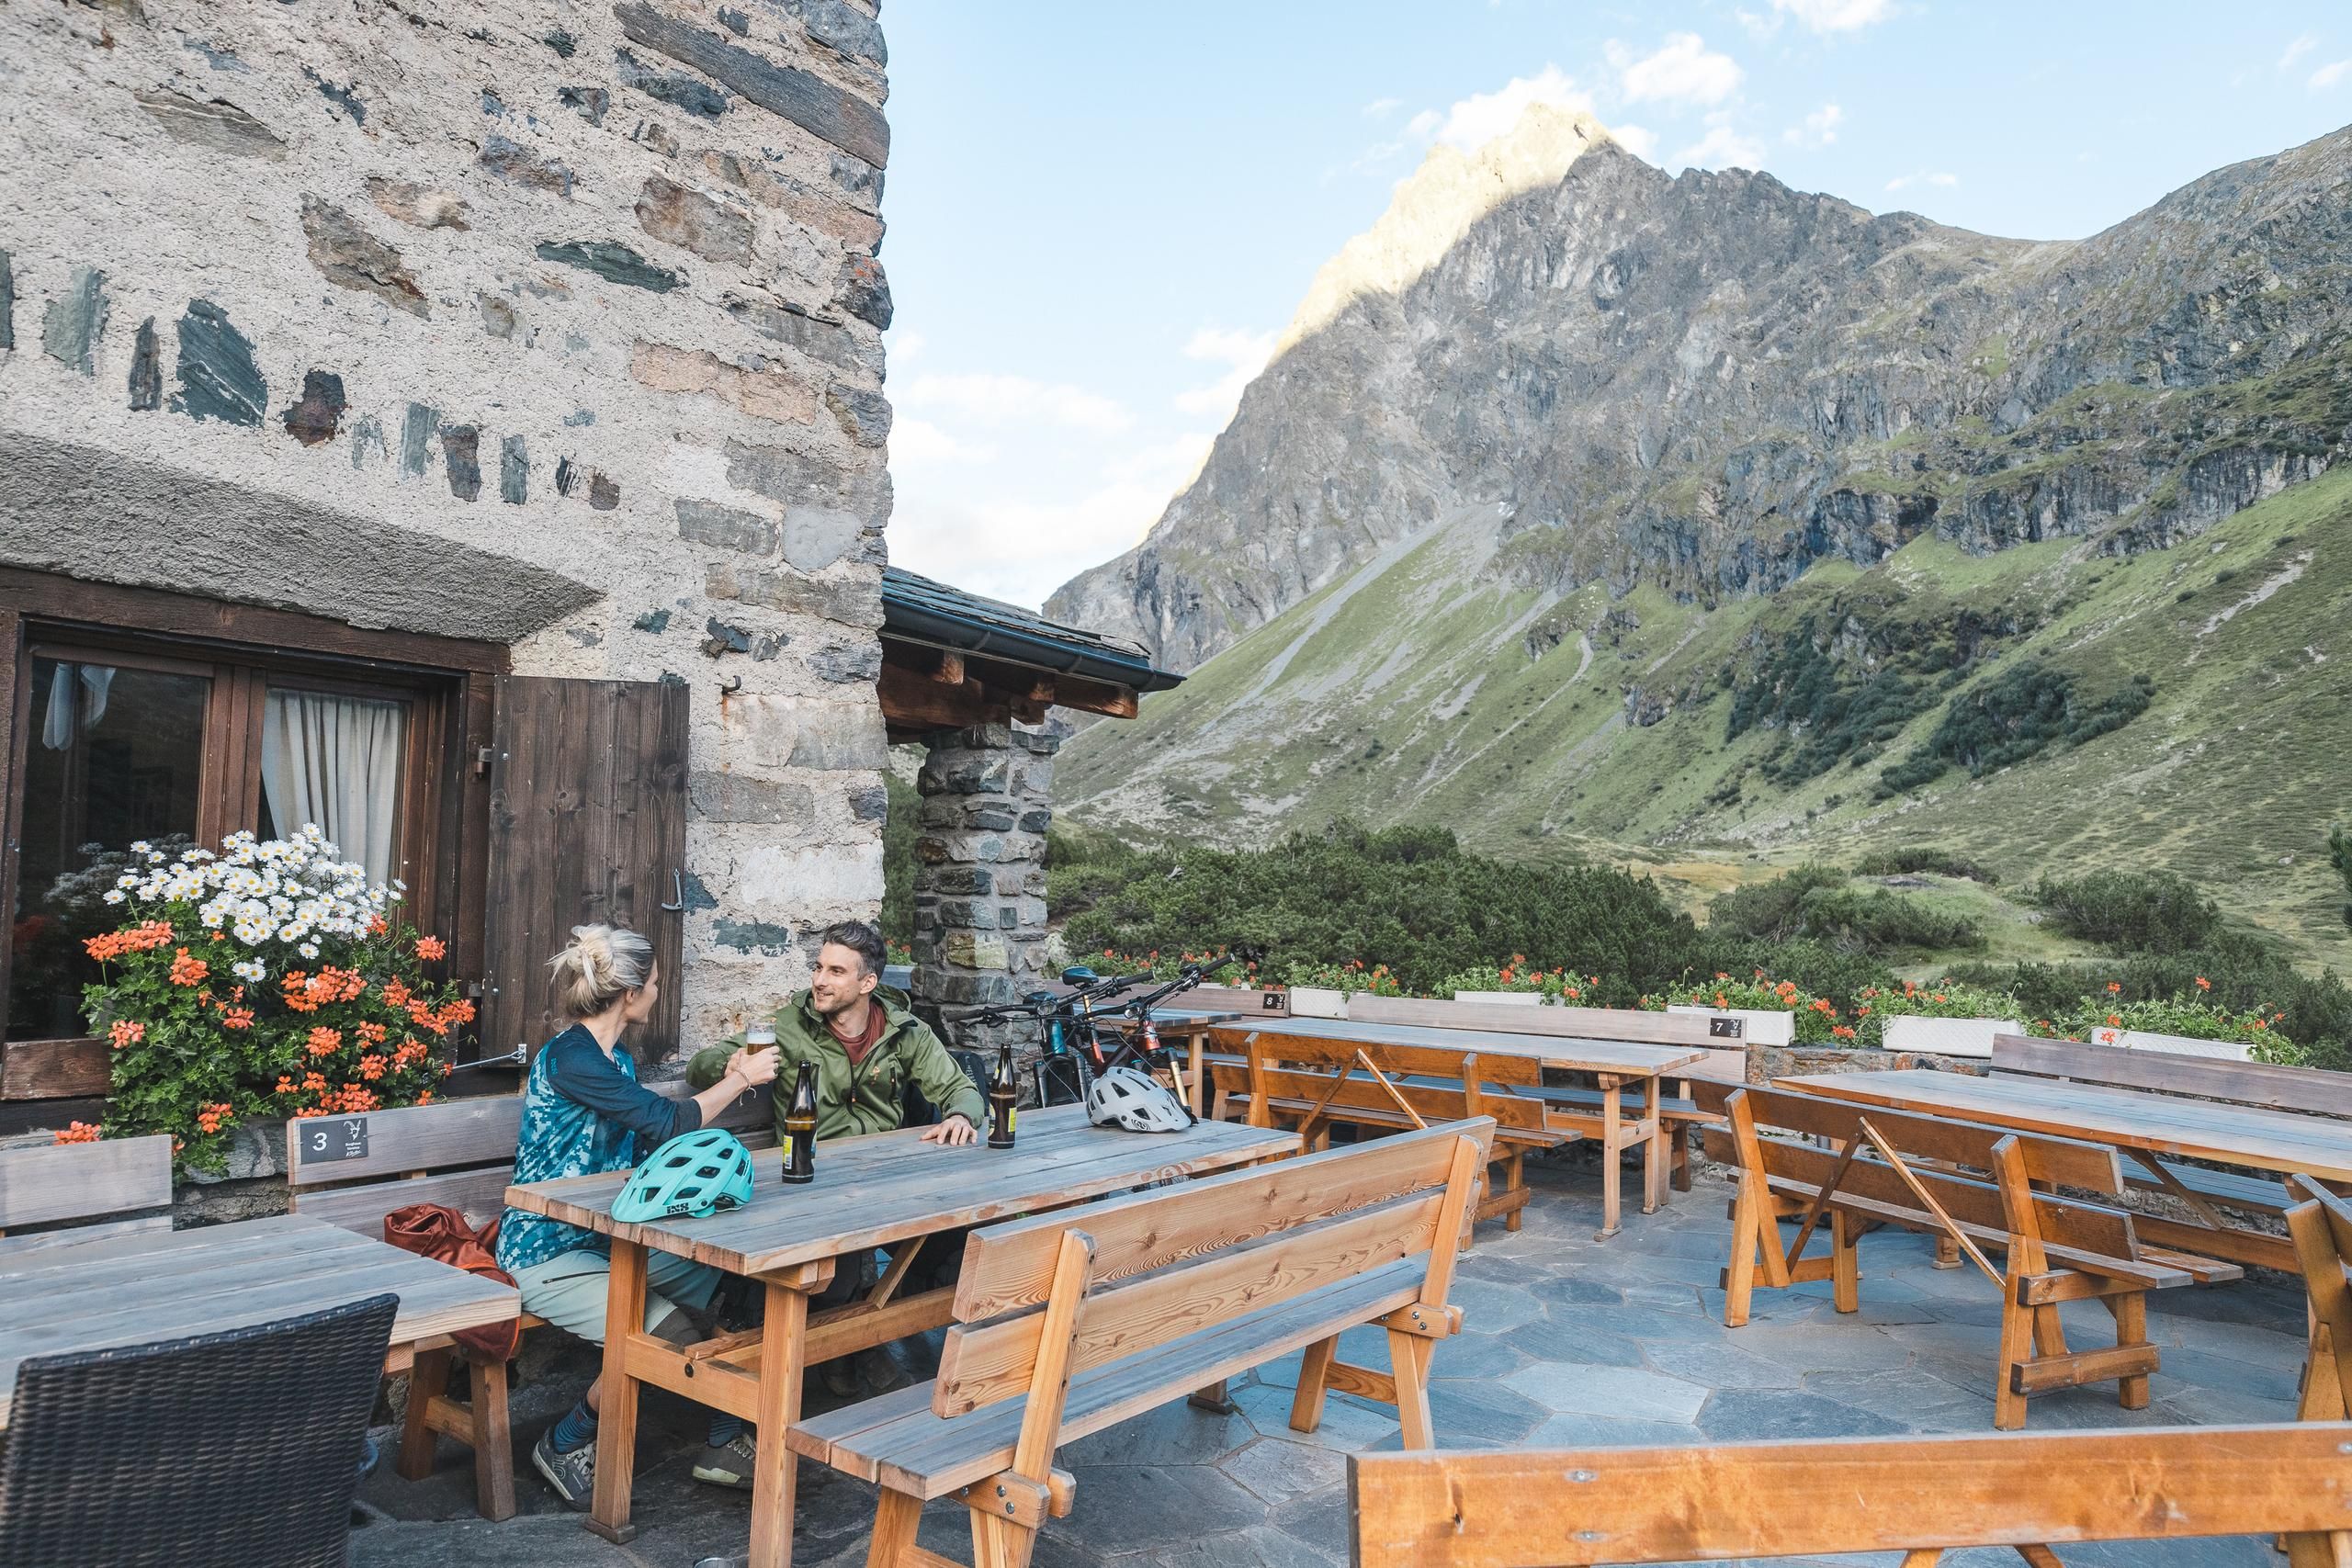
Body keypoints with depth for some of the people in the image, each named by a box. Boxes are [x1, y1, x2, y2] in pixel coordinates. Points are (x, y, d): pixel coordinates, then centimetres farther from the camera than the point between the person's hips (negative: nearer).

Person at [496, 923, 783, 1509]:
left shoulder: (618, 1059, 9)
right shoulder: (568, 1058, -20)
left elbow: (654, 1143, 15)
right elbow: (669, 1122, -22)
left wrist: (727, 1081, 10)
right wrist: (738, 1081, -8)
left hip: (606, 1240, 9)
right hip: (547, 1252, -9)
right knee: (668, 1334, -25)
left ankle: (725, 1444, 5)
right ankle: (565, 1443, 1)